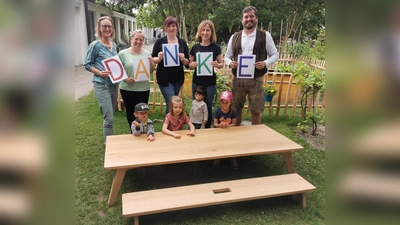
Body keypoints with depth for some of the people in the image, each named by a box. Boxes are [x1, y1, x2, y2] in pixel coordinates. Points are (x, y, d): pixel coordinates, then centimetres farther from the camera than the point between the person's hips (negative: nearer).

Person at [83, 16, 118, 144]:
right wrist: (99, 72, -21)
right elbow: (87, 64, -6)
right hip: (101, 85, -6)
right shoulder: (95, 45, -9)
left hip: (114, 84, 7)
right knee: (109, 118, -9)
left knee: (109, 115, 17)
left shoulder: (114, 45, 9)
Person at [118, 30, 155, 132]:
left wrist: (151, 63, -9)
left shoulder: (147, 54, 5)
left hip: (143, 89, 1)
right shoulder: (123, 53, -2)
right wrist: (125, 78, -15)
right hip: (127, 89, 0)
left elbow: (151, 71, 10)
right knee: (130, 112, 12)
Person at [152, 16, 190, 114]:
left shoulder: (182, 42, 5)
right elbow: (153, 60, 2)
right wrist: (159, 58, -19)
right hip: (165, 78, -3)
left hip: (178, 79, 4)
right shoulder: (159, 42, -2)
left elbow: (187, 63, 5)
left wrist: (183, 59, -16)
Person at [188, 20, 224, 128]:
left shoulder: (216, 47, -3)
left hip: (210, 82, -2)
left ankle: (207, 129, 23)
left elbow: (221, 64, 3)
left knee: (208, 107, 8)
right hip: (196, 81, 2)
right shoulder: (195, 47, 2)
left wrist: (217, 65, -19)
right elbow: (190, 64, 10)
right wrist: (193, 64, -13)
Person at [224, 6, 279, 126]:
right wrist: (230, 63, -9)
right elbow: (227, 56, 14)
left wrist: (265, 63, -14)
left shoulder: (265, 36, 1)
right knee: (237, 109, 12)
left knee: (256, 111, 6)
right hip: (237, 79, 2)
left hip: (256, 80, -2)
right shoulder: (234, 37, 7)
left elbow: (275, 55, 5)